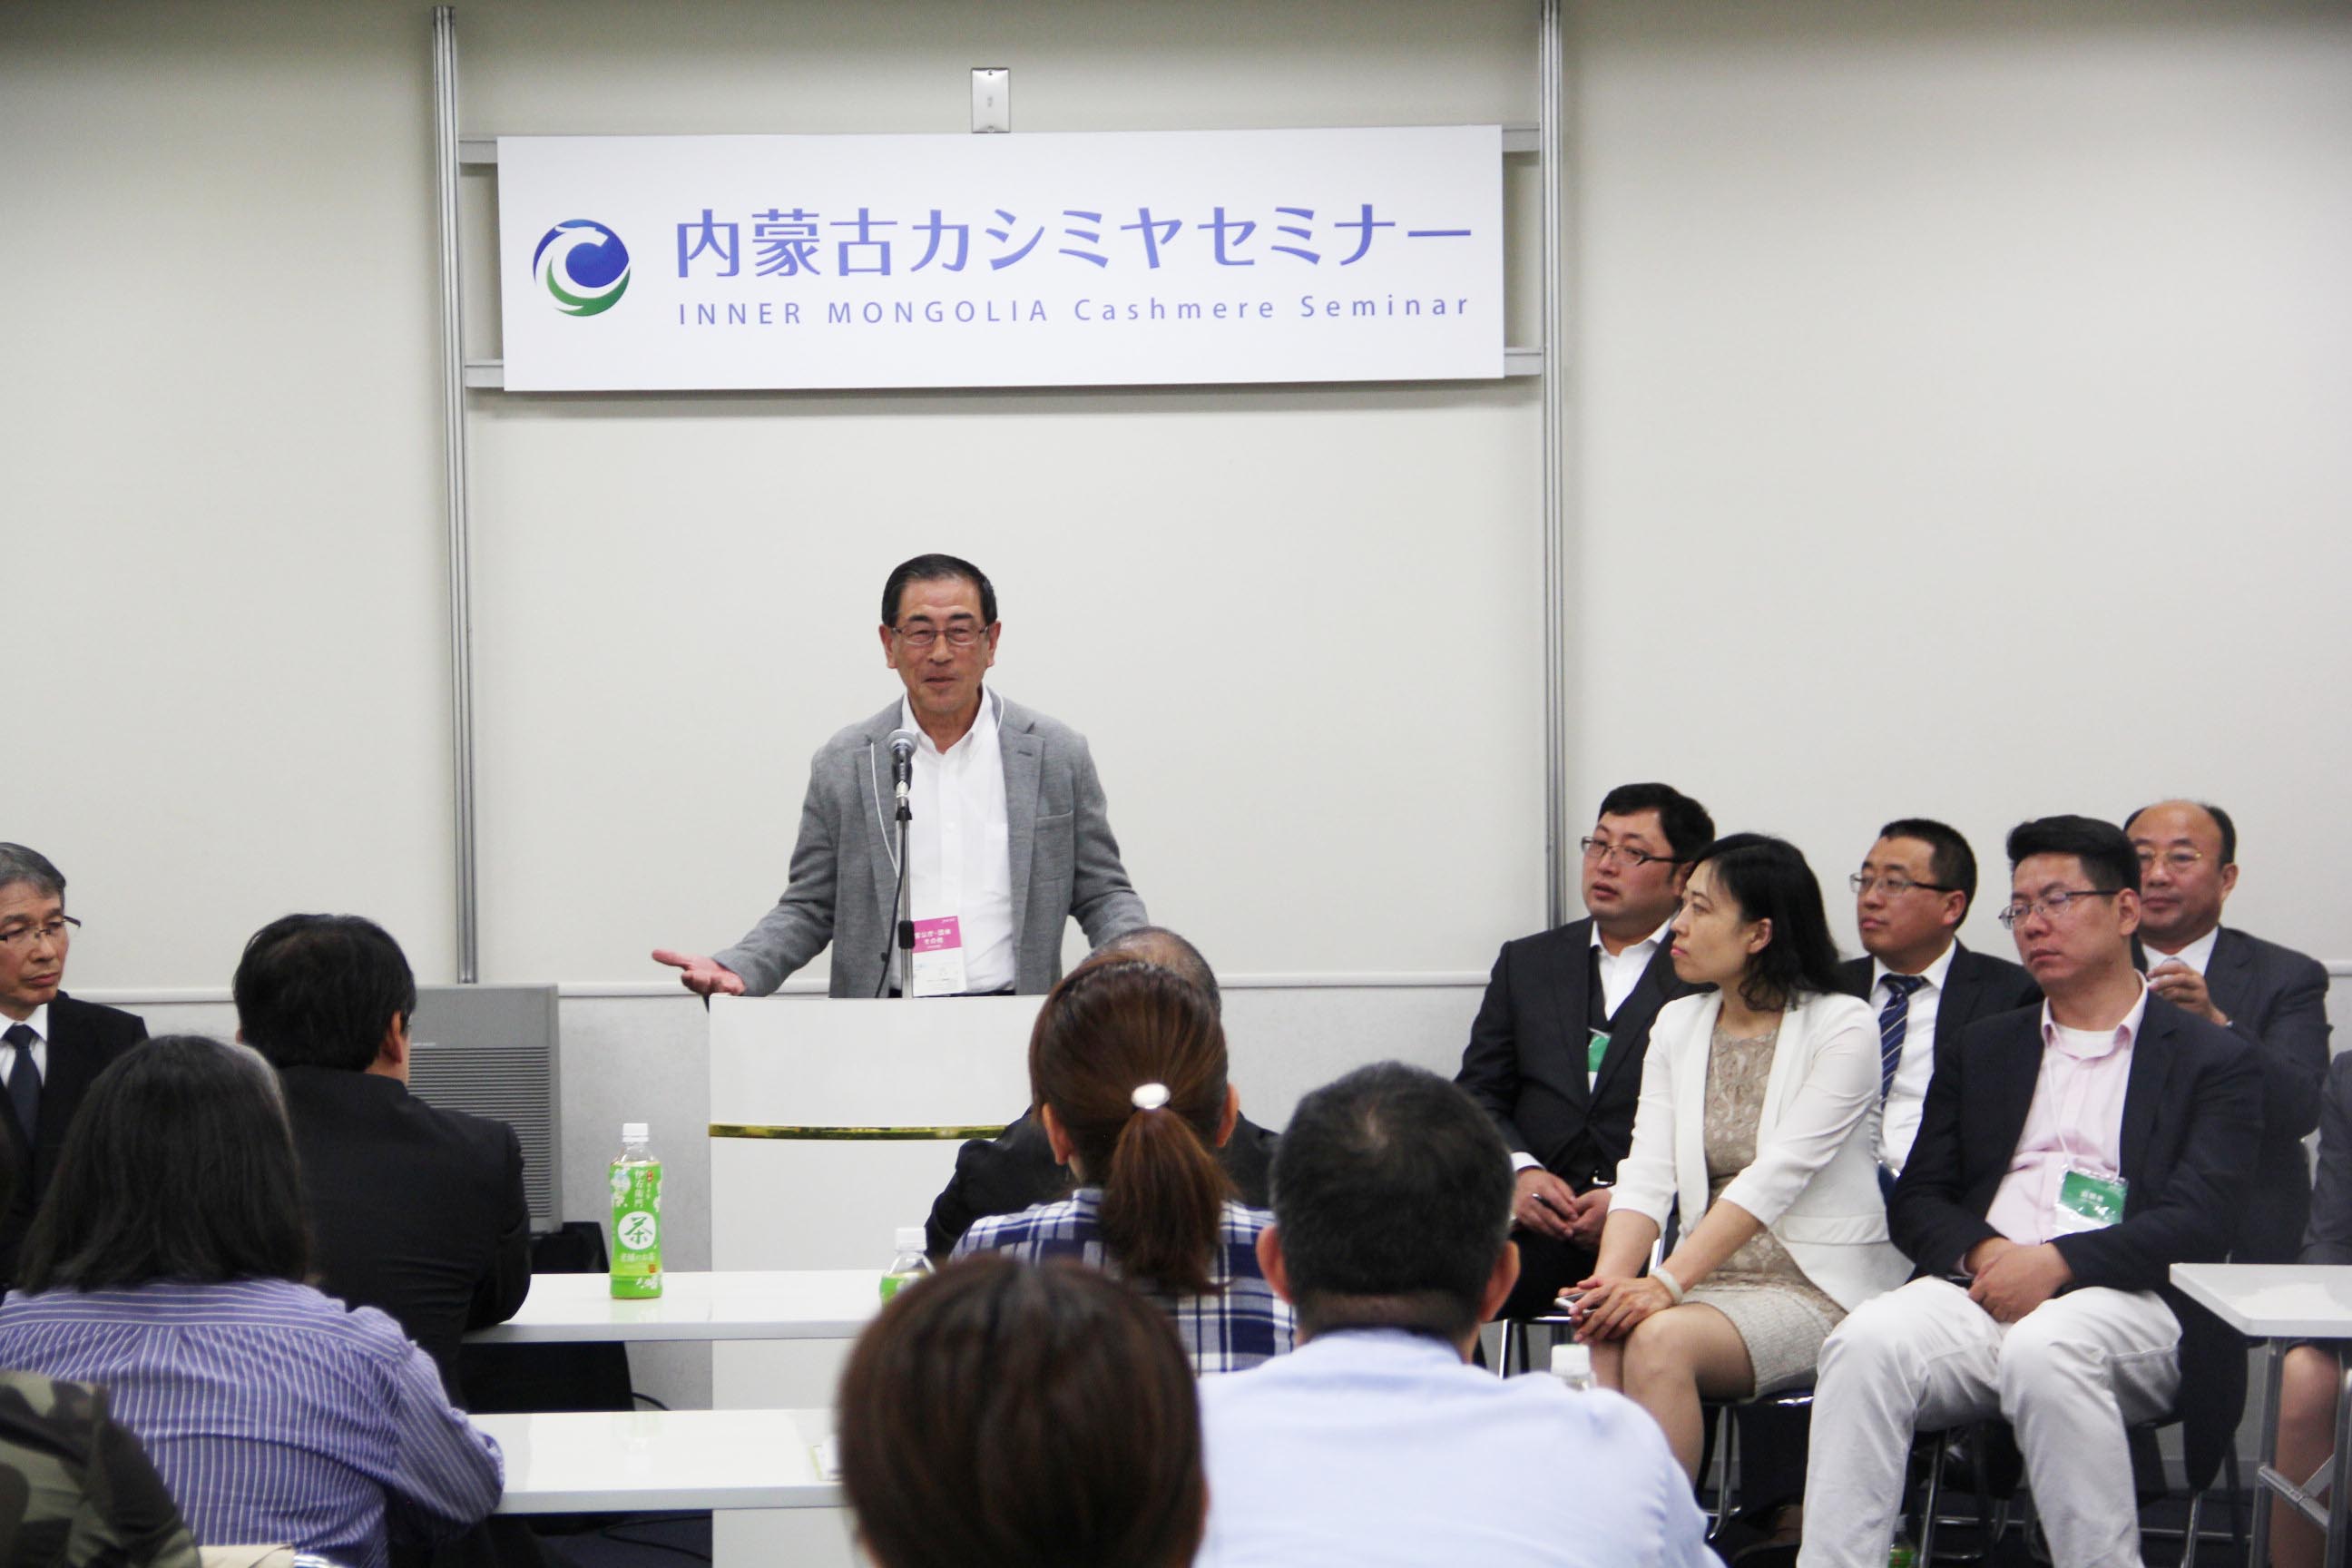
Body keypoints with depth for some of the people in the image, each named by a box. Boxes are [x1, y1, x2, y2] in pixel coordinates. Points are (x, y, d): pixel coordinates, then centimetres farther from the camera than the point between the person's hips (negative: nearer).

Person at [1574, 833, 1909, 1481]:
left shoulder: (1842, 1027, -5)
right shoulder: (1677, 1025, 13)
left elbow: (1776, 1177, -17)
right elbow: (1647, 1174, 3)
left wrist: (1667, 1282, -26)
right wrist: (1610, 1279, -17)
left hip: (1818, 1288, -4)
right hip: (1710, 1278, 4)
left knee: (1661, 1340, -32)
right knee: (1607, 1340, -29)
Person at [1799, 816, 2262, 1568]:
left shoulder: (2215, 1060, 13)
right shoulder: (1979, 1049, 26)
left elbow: (2200, 1223, -1)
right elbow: (1915, 1203, 19)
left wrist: (2057, 1262, -15)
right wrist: (1982, 1253, -4)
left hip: (2126, 1303, -3)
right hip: (1978, 1291, 3)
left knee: (2043, 1351, -38)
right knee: (1866, 1342, -30)